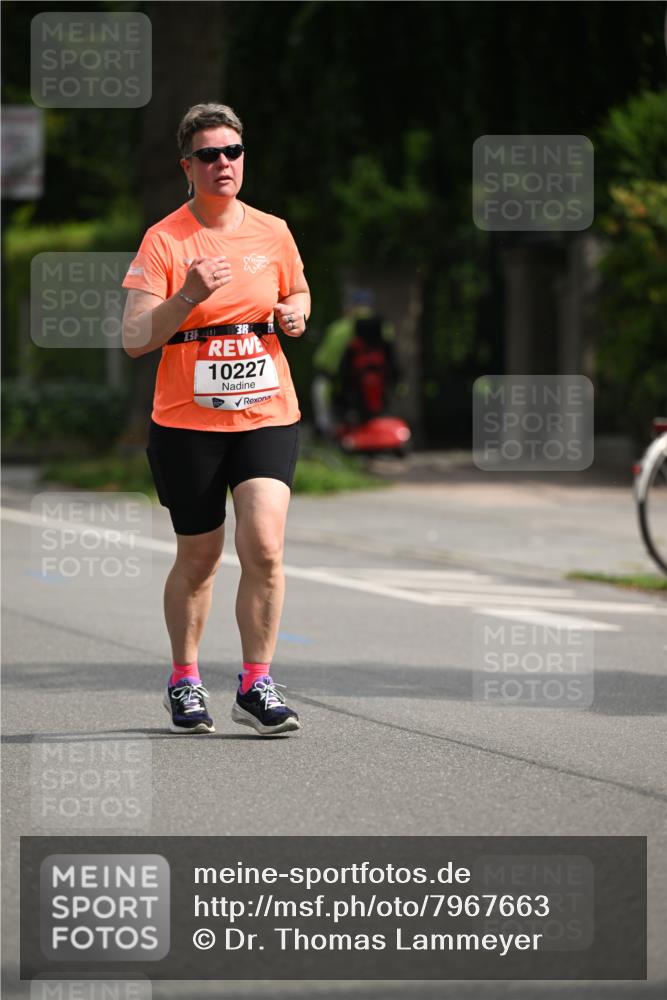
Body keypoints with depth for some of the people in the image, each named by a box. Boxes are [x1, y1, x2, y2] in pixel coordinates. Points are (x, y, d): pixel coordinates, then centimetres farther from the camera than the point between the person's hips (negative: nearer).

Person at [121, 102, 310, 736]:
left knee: (264, 546, -14)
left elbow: (297, 292, 23)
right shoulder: (163, 241, -6)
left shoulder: (272, 233, 4)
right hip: (187, 422, -2)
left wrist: (296, 312, 0)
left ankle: (256, 685, -4)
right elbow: (134, 339, -11)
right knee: (198, 557, 8)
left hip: (267, 415, 2)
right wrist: (190, 295, -26)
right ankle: (184, 682, 28)